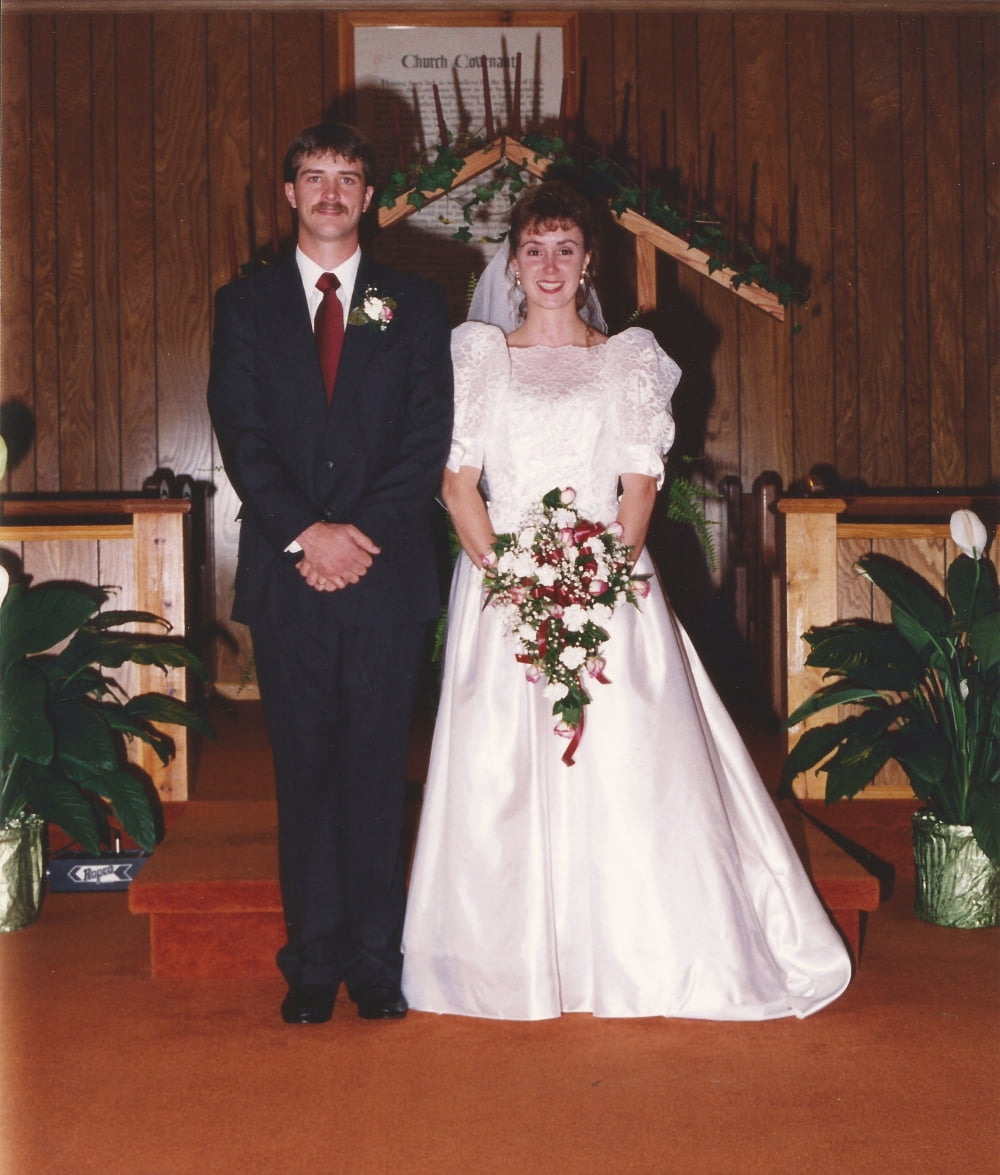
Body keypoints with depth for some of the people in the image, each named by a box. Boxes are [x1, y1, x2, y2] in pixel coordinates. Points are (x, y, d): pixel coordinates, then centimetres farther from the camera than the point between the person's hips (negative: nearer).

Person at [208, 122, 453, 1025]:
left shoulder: (415, 305, 10)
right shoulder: (245, 305, 10)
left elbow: (429, 439, 1)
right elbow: (241, 436, 1)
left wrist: (362, 532, -11)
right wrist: (305, 533, -12)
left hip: (387, 571, 0)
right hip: (287, 574, 1)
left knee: (377, 770, 3)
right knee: (305, 770, 5)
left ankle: (376, 959, 13)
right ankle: (315, 960, 14)